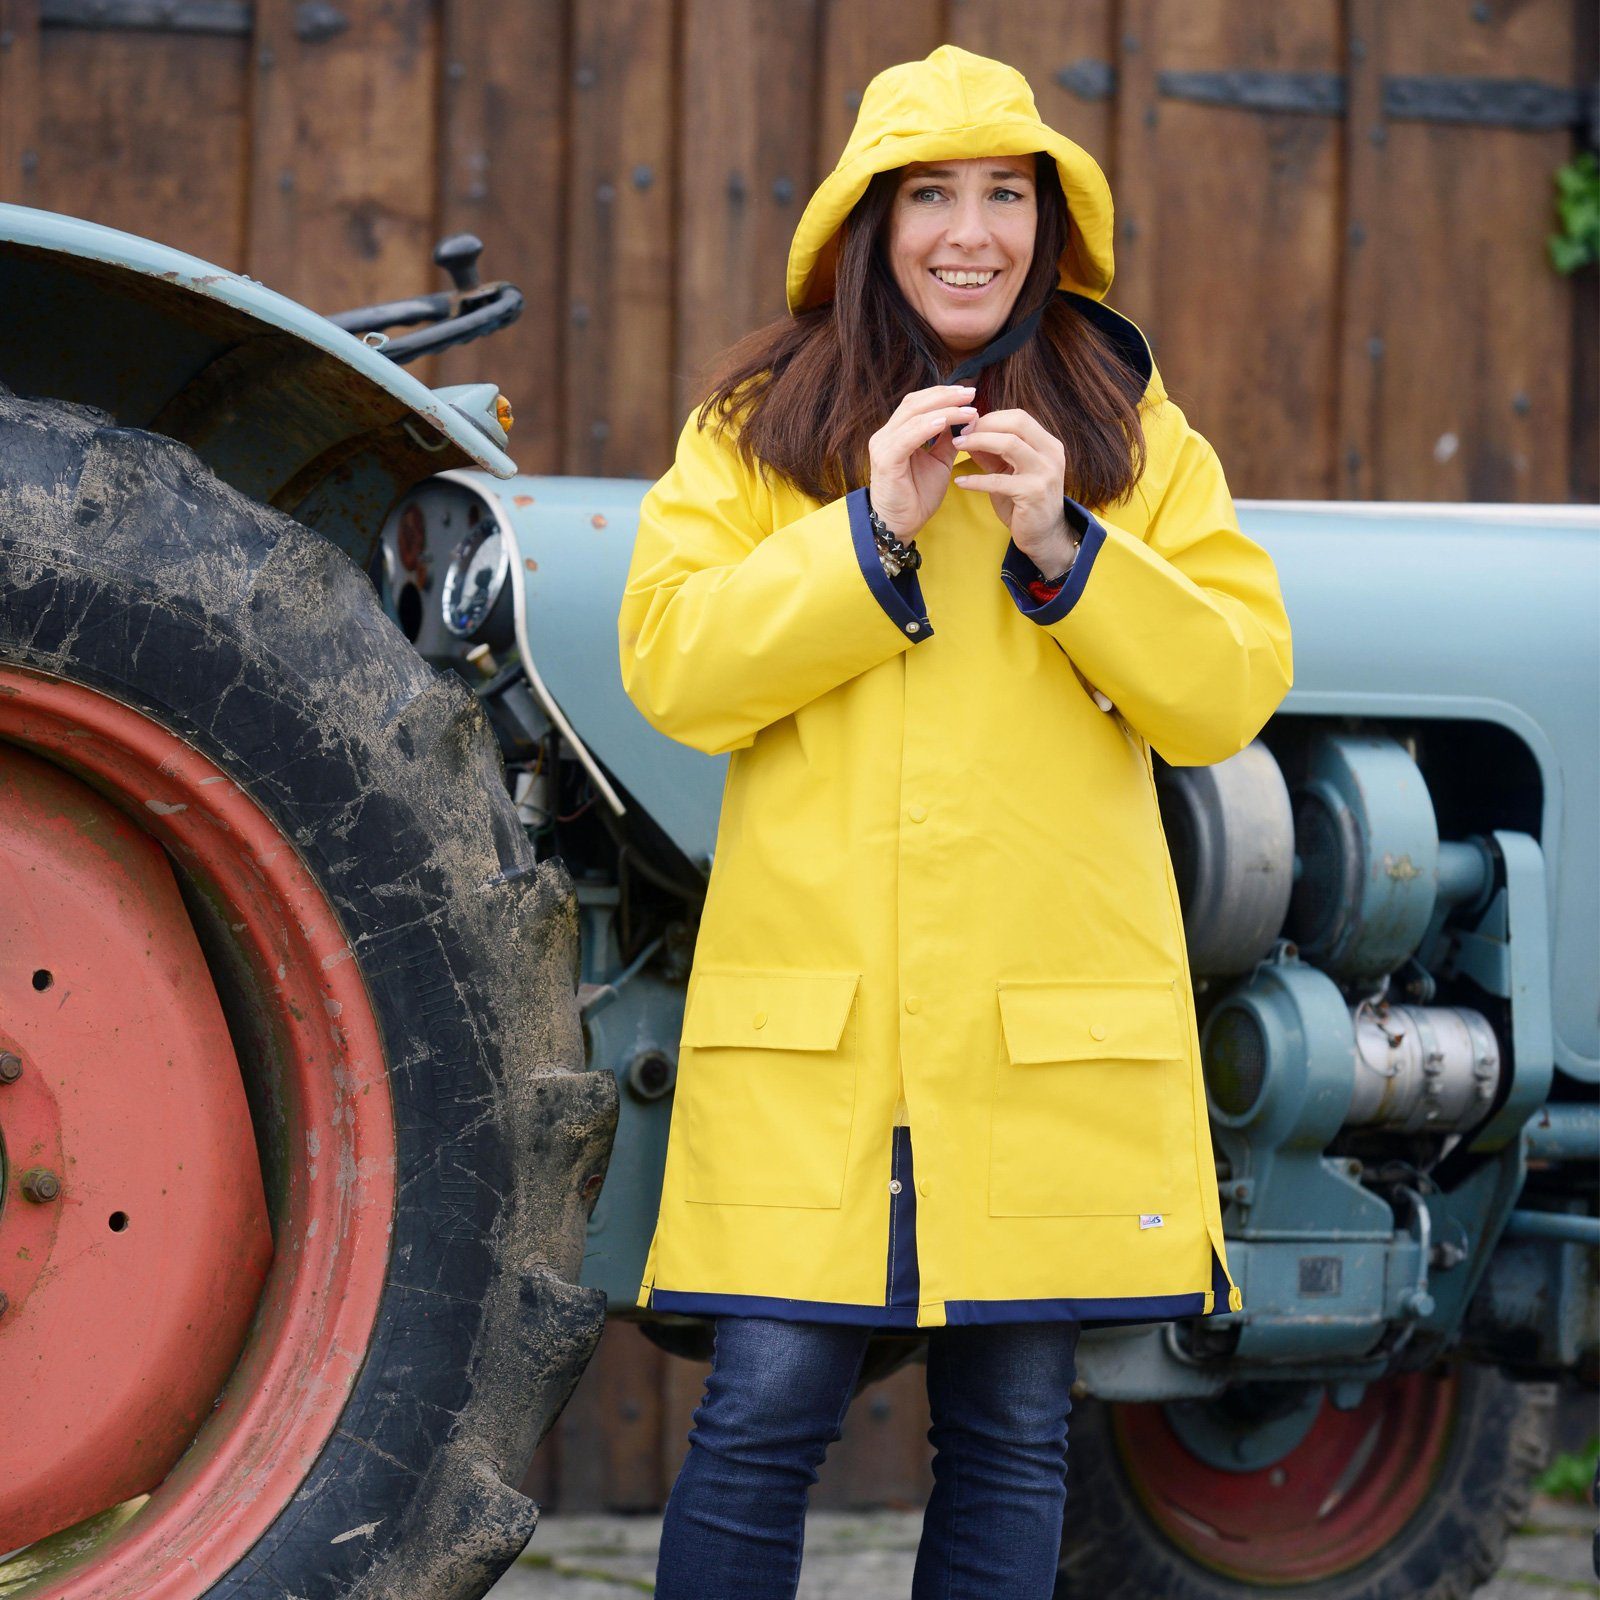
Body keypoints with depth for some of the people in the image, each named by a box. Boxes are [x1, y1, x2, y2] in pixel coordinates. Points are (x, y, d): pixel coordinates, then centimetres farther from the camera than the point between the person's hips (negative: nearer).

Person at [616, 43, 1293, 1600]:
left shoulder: (1135, 433, 13)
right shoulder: (757, 421, 10)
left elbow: (1231, 693, 3)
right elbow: (669, 668, -2)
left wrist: (1064, 550, -10)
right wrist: (870, 531, -11)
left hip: (1052, 1016, 1)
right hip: (814, 1008, -1)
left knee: (1012, 1434, 4)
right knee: (764, 1408, -7)